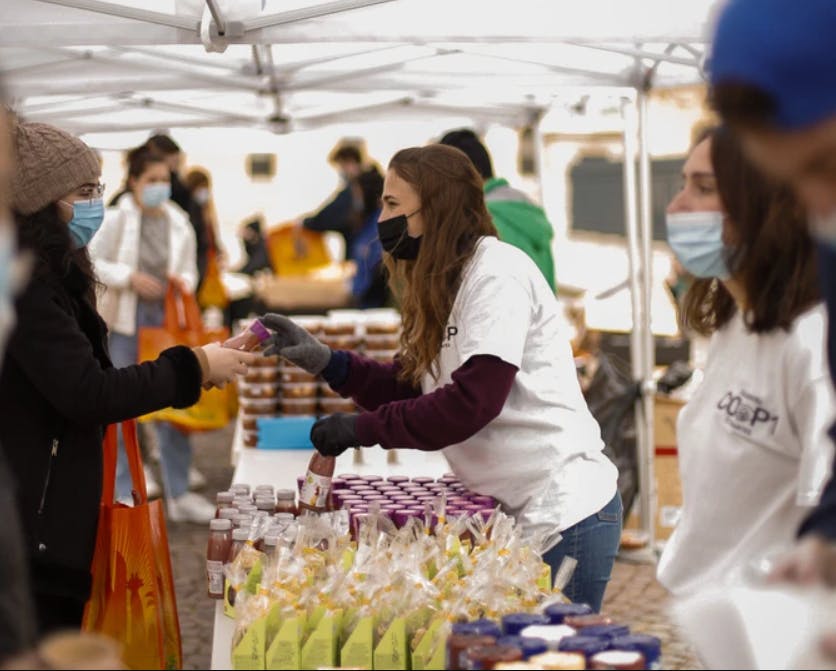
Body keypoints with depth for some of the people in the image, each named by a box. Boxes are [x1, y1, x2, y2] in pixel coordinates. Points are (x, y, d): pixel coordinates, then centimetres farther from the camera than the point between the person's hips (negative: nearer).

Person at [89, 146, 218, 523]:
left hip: (168, 320, 3)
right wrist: (129, 278, -16)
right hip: (126, 321, -3)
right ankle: (122, 495, 15)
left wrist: (184, 282, -7)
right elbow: (92, 263, -5)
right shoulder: (116, 219, -6)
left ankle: (179, 495, 15)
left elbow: (189, 270, 14)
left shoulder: (179, 224, 4)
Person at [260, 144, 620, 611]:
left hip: (564, 515, -9)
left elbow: (469, 402, -23)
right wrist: (326, 361, 1)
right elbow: (414, 387, 12)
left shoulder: (496, 273, -15)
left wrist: (362, 428, -16)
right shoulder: (447, 283, 15)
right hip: (519, 517, 9)